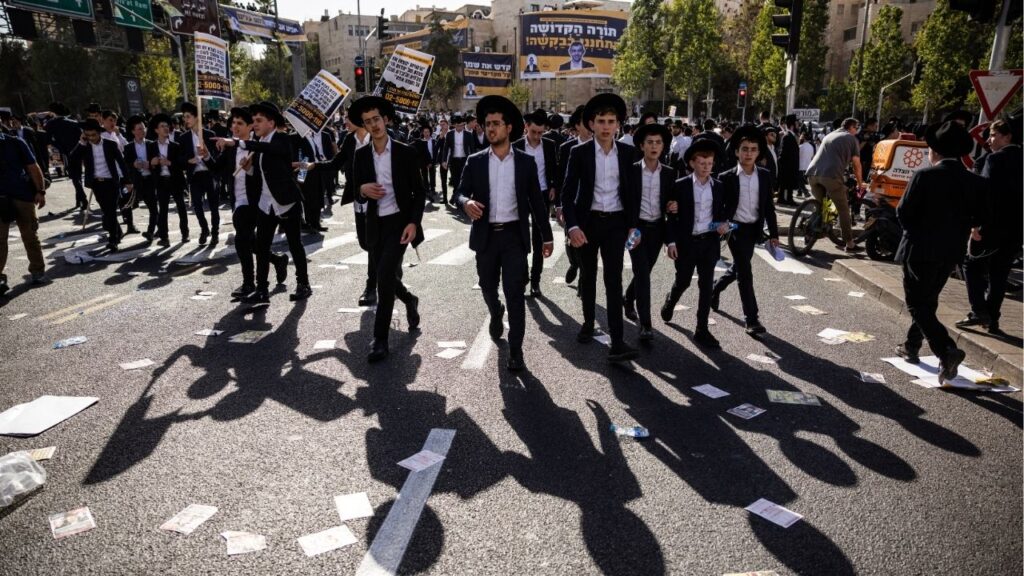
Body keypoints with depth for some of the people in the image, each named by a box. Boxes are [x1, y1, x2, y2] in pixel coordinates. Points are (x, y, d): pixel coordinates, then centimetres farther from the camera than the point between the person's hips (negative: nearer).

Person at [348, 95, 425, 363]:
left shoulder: (405, 152, -5)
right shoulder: (361, 155, 4)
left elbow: (419, 192, -4)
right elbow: (358, 196, 7)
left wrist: (413, 222, -16)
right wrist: (363, 190, -17)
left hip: (400, 222, -4)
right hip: (375, 225, 4)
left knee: (385, 276, -16)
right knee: (385, 277, 13)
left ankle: (380, 338, -6)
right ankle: (410, 301, 47)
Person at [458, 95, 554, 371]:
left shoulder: (526, 161, 1)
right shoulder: (475, 161, 3)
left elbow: (536, 200, 4)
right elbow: (460, 193, -1)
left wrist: (546, 236, 4)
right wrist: (466, 202, -26)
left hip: (514, 235, -2)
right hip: (486, 236, 2)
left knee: (514, 293, -5)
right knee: (487, 287, 16)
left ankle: (515, 349, 4)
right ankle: (496, 313, 50)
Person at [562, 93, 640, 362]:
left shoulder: (628, 153, 0)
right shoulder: (579, 152, -6)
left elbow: (631, 191, 6)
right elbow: (568, 193, -7)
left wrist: (632, 225, 2)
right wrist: (572, 225, -18)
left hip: (615, 222, 0)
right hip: (587, 221, 0)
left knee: (614, 279, -5)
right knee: (588, 276, 14)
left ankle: (617, 341, -8)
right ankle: (588, 322, 34)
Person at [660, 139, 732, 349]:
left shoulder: (718, 186, 4)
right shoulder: (680, 186, -6)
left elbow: (725, 209, 17)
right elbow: (671, 215, -4)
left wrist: (725, 222, -5)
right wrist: (671, 241, -9)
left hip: (709, 242, 2)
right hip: (686, 241, -2)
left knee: (706, 286, 1)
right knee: (683, 281, 11)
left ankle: (702, 330, 8)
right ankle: (670, 301, 46)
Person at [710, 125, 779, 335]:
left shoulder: (765, 176, 1)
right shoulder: (726, 177, -10)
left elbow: (769, 206, 4)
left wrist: (773, 233, 3)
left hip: (754, 229, 5)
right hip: (736, 228, -5)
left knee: (738, 268, 19)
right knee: (745, 272, -8)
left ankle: (714, 289, 46)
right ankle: (751, 318, -2)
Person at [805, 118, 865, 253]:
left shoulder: (829, 136, 30)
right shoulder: (851, 138, 13)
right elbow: (856, 165, 11)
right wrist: (860, 184, 23)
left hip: (813, 172, 6)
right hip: (831, 175, -5)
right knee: (843, 210, 4)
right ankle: (850, 244, 7)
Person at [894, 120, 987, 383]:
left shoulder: (924, 176, -16)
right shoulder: (975, 182, 0)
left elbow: (904, 213, -14)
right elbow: (981, 218, 5)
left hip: (920, 250, -6)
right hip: (951, 253, 6)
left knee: (917, 305, 1)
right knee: (928, 301, 20)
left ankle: (946, 349, -14)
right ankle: (912, 346, 29)